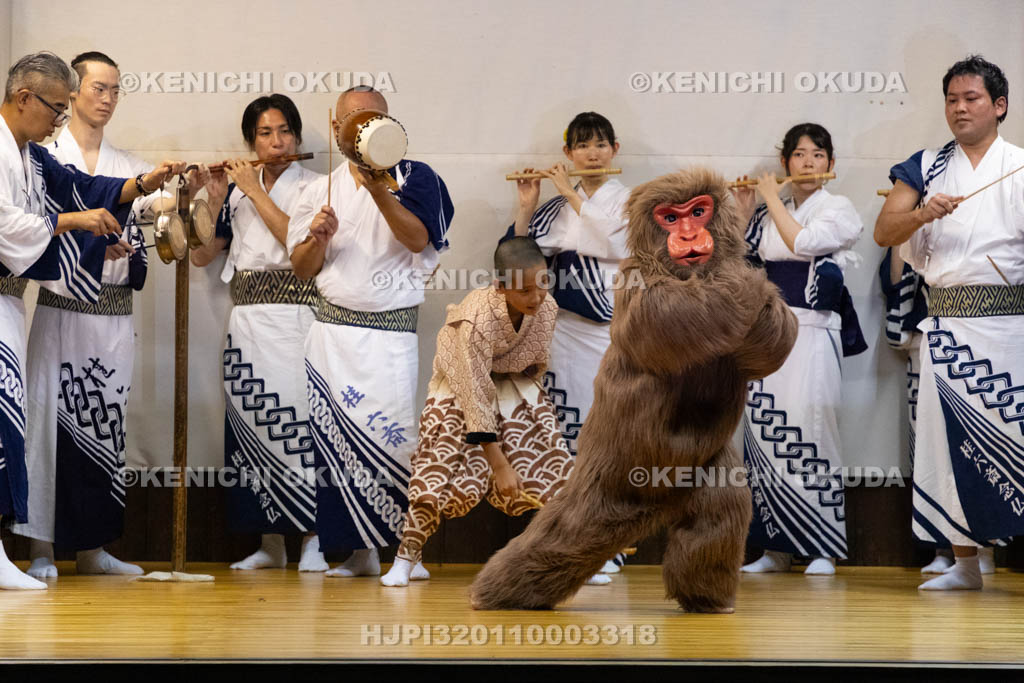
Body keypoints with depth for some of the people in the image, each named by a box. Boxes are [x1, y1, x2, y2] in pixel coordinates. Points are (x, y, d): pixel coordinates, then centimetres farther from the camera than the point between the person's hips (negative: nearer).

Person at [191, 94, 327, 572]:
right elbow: (200, 254, 12)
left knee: (296, 416, -12)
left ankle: (312, 538, -10)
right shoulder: (238, 190, 15)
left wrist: (256, 191, -9)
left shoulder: (312, 186, 3)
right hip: (247, 318, 4)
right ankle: (270, 542, 6)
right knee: (251, 421, 0)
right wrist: (216, 200, 0)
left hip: (294, 315, -4)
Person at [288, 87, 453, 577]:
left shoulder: (412, 178, 3)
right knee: (337, 436, 1)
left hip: (392, 330, -4)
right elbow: (301, 268, 13)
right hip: (332, 330, 4)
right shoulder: (322, 190, 14)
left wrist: (380, 192, -24)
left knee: (393, 435, -12)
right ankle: (360, 551, 9)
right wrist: (319, 237, -7)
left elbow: (418, 239, -13)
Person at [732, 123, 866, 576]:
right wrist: (745, 209, 11)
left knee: (808, 425, -12)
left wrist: (772, 199, -4)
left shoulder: (838, 209, 1)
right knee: (764, 428, 1)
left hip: (812, 332, -5)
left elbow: (802, 242, -15)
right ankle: (776, 547, 6)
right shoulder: (771, 214, 16)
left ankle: (822, 550, -7)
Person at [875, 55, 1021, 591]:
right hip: (946, 323, 3)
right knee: (950, 435, 2)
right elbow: (883, 232, 7)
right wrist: (923, 213, -12)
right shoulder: (927, 168, 13)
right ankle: (965, 563, 10)